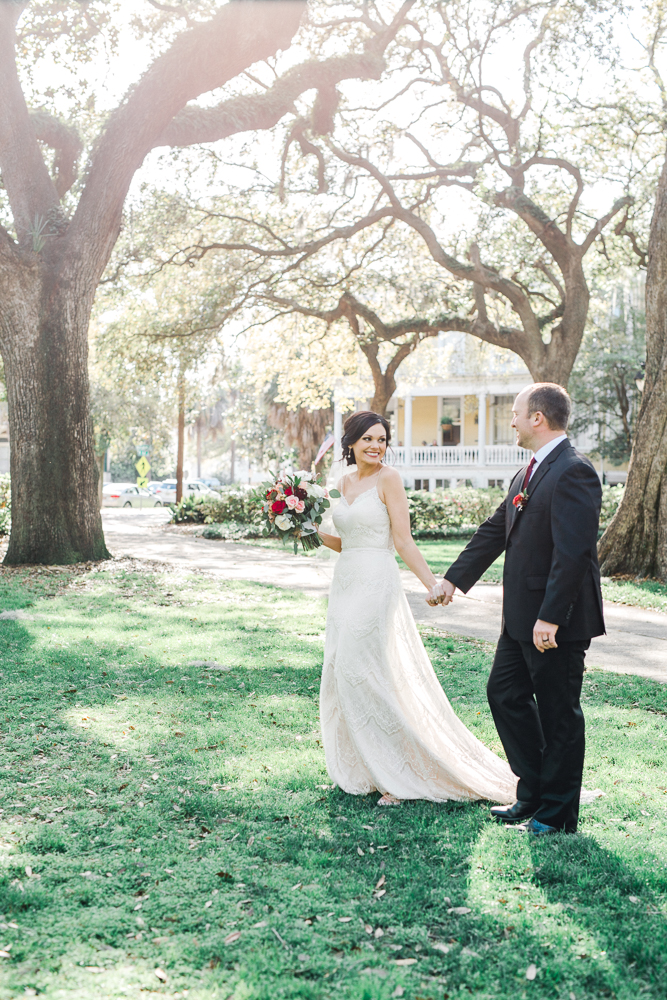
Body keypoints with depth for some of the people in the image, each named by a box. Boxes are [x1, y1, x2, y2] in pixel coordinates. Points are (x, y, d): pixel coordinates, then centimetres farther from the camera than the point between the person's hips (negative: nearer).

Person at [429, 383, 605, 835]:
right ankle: (533, 792, 29)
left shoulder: (573, 471, -18)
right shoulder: (531, 472, 13)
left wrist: (550, 618, -27)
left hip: (559, 622, -10)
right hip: (522, 617, 10)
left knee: (559, 714, 3)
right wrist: (453, 579, 19)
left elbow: (573, 551, -25)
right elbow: (495, 531, 19)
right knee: (505, 694, 16)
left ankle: (557, 814, 18)